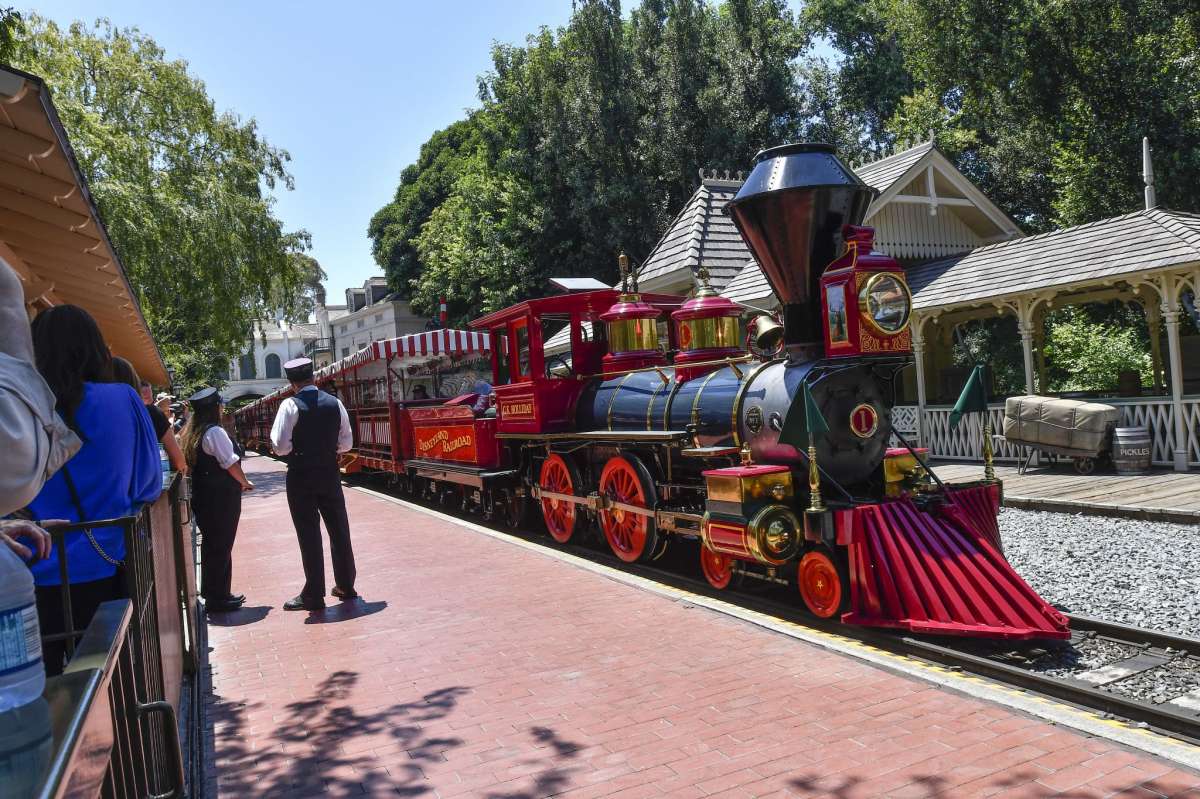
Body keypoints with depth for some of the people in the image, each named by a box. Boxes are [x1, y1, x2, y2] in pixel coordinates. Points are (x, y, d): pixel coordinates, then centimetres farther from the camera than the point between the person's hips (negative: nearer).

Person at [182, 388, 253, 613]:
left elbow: (189, 463, 14)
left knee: (211, 544, 17)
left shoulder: (191, 433, 11)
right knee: (221, 546, 0)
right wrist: (244, 482, -1)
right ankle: (218, 597, 7)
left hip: (202, 494, 9)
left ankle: (212, 594, 27)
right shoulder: (215, 432, -16)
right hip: (222, 497, -9)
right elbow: (231, 463, -18)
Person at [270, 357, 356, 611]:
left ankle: (314, 595, 8)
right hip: (330, 475, 4)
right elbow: (346, 442, 5)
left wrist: (297, 448, 5)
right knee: (339, 530, 14)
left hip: (301, 478, -4)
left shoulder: (290, 405, -12)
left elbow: (281, 447, -15)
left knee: (309, 535, 2)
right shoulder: (334, 403, 0)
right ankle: (345, 586, 24)